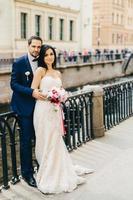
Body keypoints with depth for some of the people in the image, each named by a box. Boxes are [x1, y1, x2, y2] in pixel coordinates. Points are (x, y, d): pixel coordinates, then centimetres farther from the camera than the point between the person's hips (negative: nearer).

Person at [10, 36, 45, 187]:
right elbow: (14, 84, -11)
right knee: (26, 140, 1)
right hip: (25, 107, -4)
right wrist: (31, 92, -22)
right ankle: (27, 173, 13)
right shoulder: (19, 63, -7)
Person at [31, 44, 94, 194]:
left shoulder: (58, 73, 16)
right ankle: (47, 178, 13)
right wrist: (46, 95, -18)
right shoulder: (40, 70, -2)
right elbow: (33, 91, -6)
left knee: (56, 142, 12)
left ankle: (58, 175, 25)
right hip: (43, 110, -6)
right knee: (47, 143, 0)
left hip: (55, 110, 6)